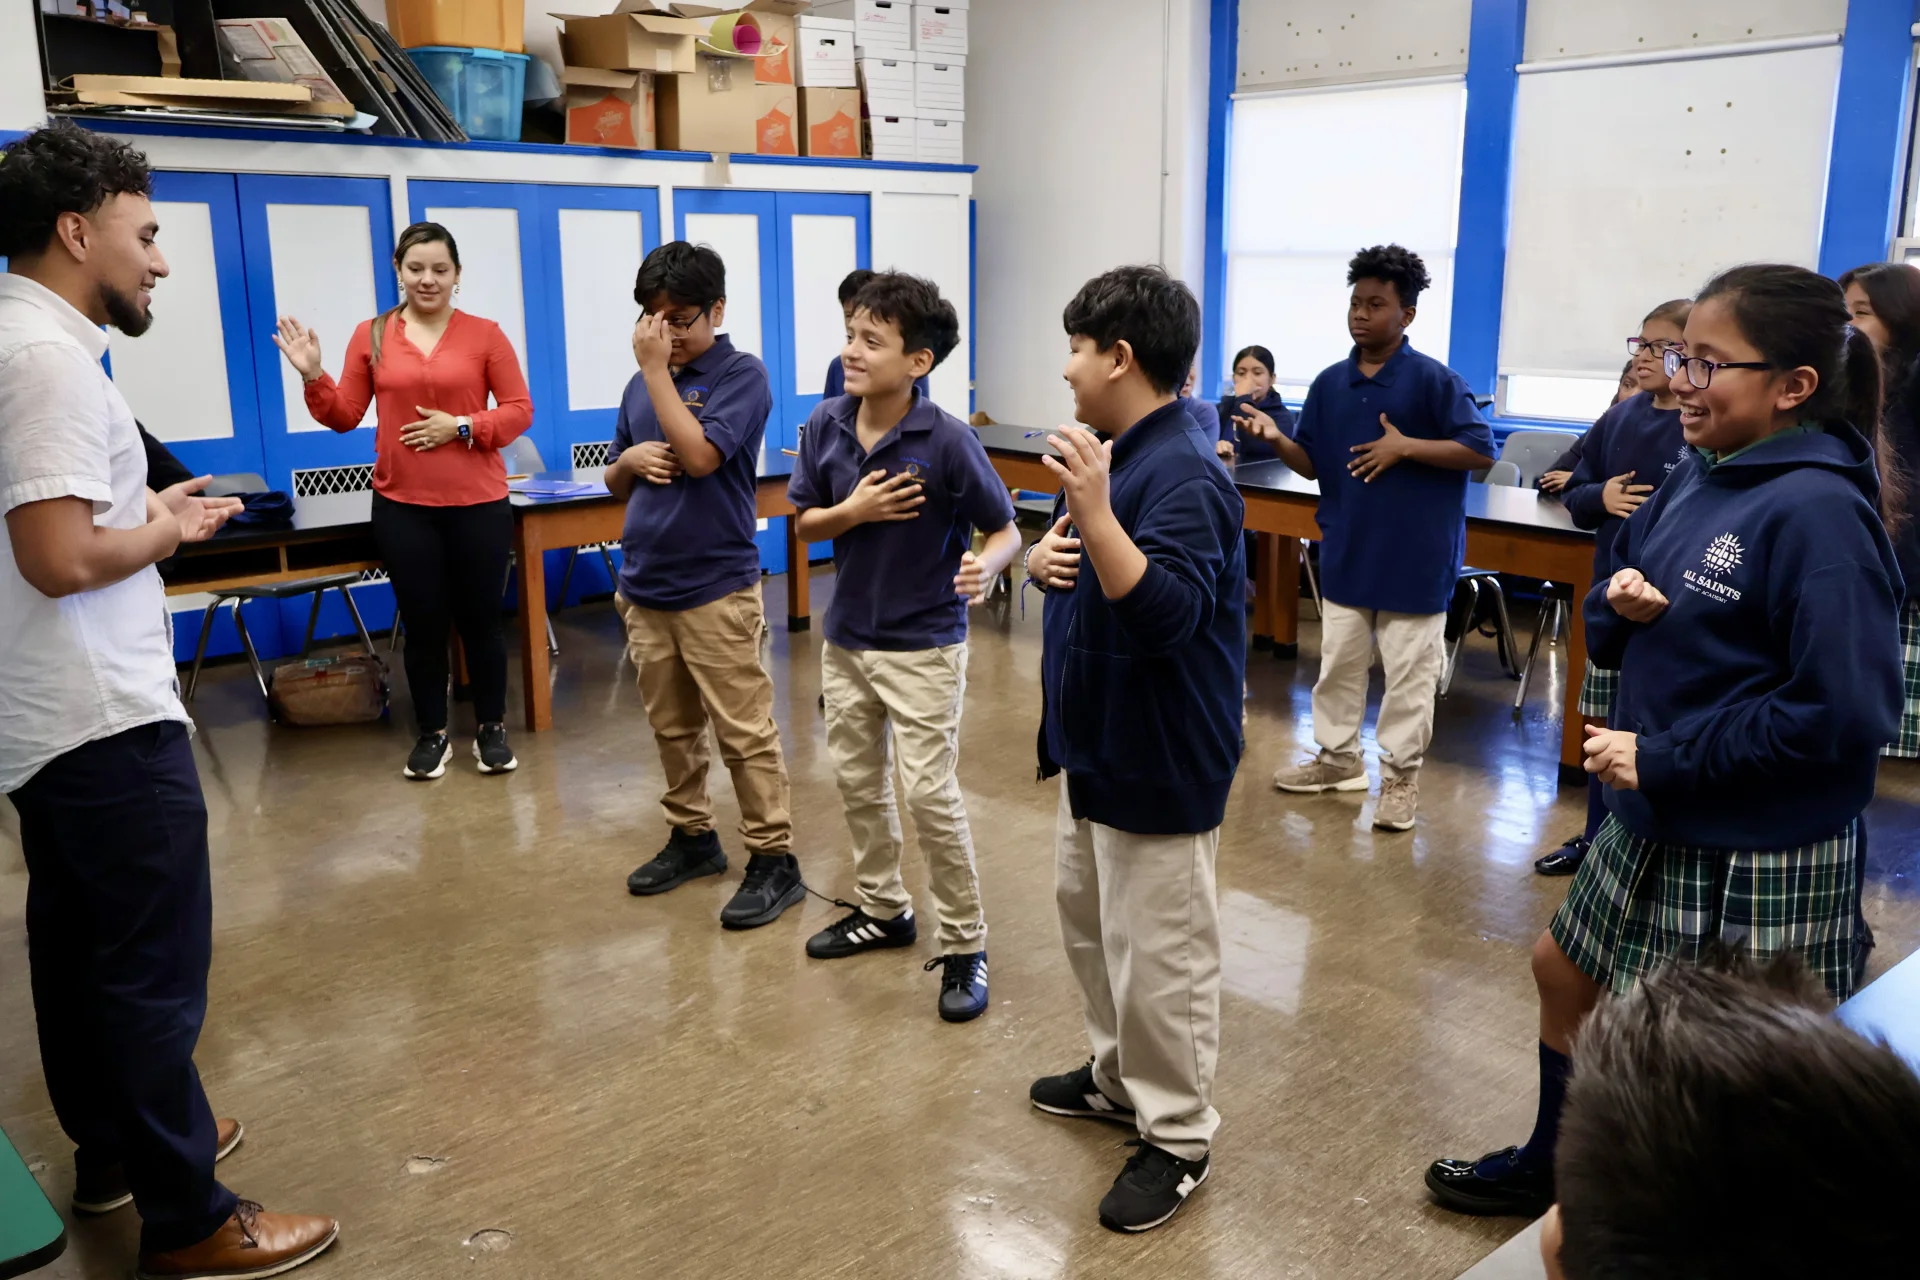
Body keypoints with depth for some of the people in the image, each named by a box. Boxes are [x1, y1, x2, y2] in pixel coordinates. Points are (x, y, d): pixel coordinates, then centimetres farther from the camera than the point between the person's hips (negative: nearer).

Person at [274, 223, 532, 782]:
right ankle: (433, 734, 22)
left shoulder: (485, 334, -1)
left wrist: (462, 426, -14)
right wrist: (314, 378, -10)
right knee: (422, 623, 8)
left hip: (478, 503, -1)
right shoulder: (371, 336, 4)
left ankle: (492, 728, 22)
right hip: (402, 506, 1)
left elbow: (520, 410, -2)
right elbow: (345, 416, 5)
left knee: (481, 619, 7)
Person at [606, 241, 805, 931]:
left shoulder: (742, 374, -7)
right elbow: (616, 483, 19)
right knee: (672, 728, 16)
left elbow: (698, 454, -22)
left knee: (744, 732, -2)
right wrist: (631, 461, -4)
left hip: (715, 588, -6)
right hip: (644, 585, 7)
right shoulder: (644, 382, 11)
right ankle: (692, 836, 31)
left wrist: (656, 369, -15)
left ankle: (774, 860, 7)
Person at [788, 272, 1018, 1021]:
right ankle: (883, 910, 38)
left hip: (923, 645, -6)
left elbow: (1005, 530, -12)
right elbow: (807, 522, 3)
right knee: (857, 781, 18)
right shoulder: (826, 425, -6)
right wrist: (853, 511, -17)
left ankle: (964, 946, 13)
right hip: (846, 636, 6)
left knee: (929, 795, -4)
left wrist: (985, 568, -34)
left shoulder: (947, 440, -20)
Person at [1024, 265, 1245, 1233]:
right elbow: (1068, 554, 18)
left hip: (1160, 761, -10)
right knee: (1089, 922, 23)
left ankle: (1177, 1138, 20)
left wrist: (1095, 512, -38)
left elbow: (1166, 615, -32)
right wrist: (1043, 557, -4)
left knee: (1156, 954, 2)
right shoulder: (1109, 451, 7)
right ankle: (1119, 1078, 42)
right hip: (1095, 742, 10)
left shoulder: (1185, 474, -23)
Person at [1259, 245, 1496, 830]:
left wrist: (1405, 447, -20)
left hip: (1414, 556, -5)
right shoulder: (1330, 383, 4)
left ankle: (1400, 774, 17)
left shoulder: (1434, 380, -10)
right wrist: (1276, 439, -13)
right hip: (1346, 551, 5)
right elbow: (1313, 463, 7)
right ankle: (1338, 757, 30)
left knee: (1409, 672, 5)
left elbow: (1481, 451, -12)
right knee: (1338, 662, 14)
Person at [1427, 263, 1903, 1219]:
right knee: (1564, 971, 23)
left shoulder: (1819, 513, -21)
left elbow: (1845, 712, -26)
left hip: (1756, 860, -9)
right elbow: (1616, 636, 12)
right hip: (1655, 825, 9)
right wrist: (1619, 604, -11)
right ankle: (1550, 1167, 47)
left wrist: (1663, 759, -21)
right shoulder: (1696, 478, 3)